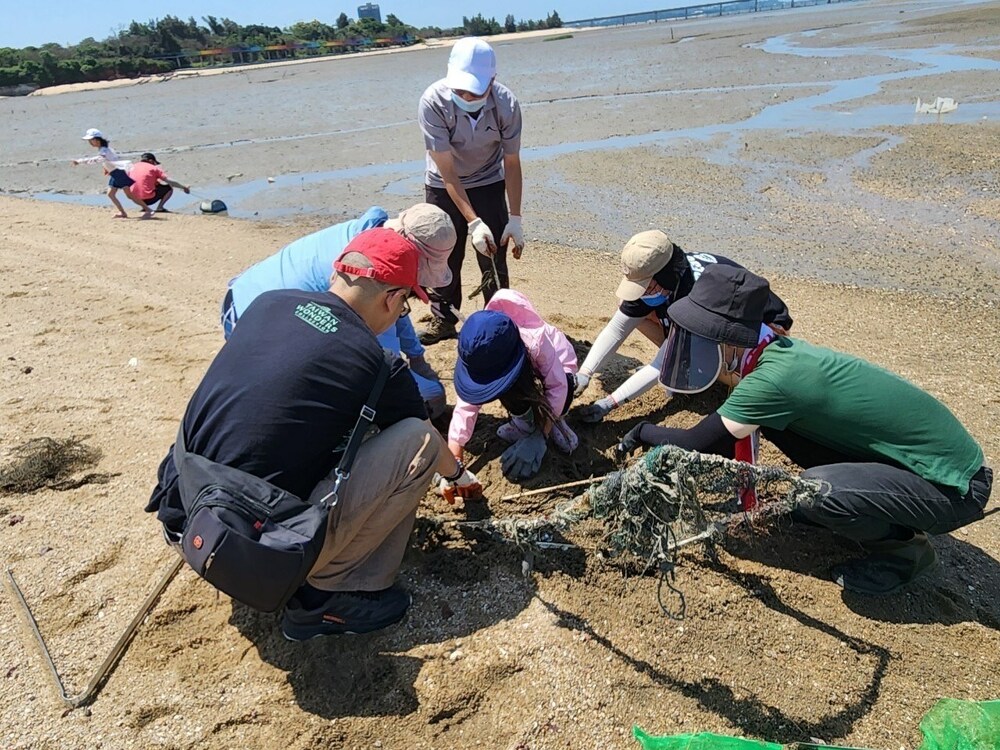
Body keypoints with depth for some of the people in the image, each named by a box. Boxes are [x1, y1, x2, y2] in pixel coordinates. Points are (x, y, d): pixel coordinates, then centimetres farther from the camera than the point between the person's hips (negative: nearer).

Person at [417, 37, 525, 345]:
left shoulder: (506, 104, -25)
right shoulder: (433, 101, -30)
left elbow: (511, 162, -13)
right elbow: (447, 170, -28)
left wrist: (515, 218, -15)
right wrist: (473, 222, -34)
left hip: (488, 183, 1)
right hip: (443, 187, 0)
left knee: (494, 259, -2)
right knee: (444, 257, 5)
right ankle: (443, 319, 22)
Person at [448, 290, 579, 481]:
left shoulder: (536, 341, -44)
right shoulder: (482, 356, -30)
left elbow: (558, 387, -36)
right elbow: (466, 408, -28)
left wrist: (540, 437, -39)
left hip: (557, 366, -2)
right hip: (528, 375, 2)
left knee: (561, 396, -36)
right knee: (508, 393, -33)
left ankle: (553, 419, -2)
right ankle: (525, 422, -3)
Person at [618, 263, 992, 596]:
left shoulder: (776, 376, -30)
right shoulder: (779, 351, -3)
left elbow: (697, 444, -22)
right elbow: (729, 444, 10)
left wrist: (644, 431, -3)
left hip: (954, 487, -8)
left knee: (815, 490, -31)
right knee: (769, 419, -2)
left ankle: (902, 546, -1)